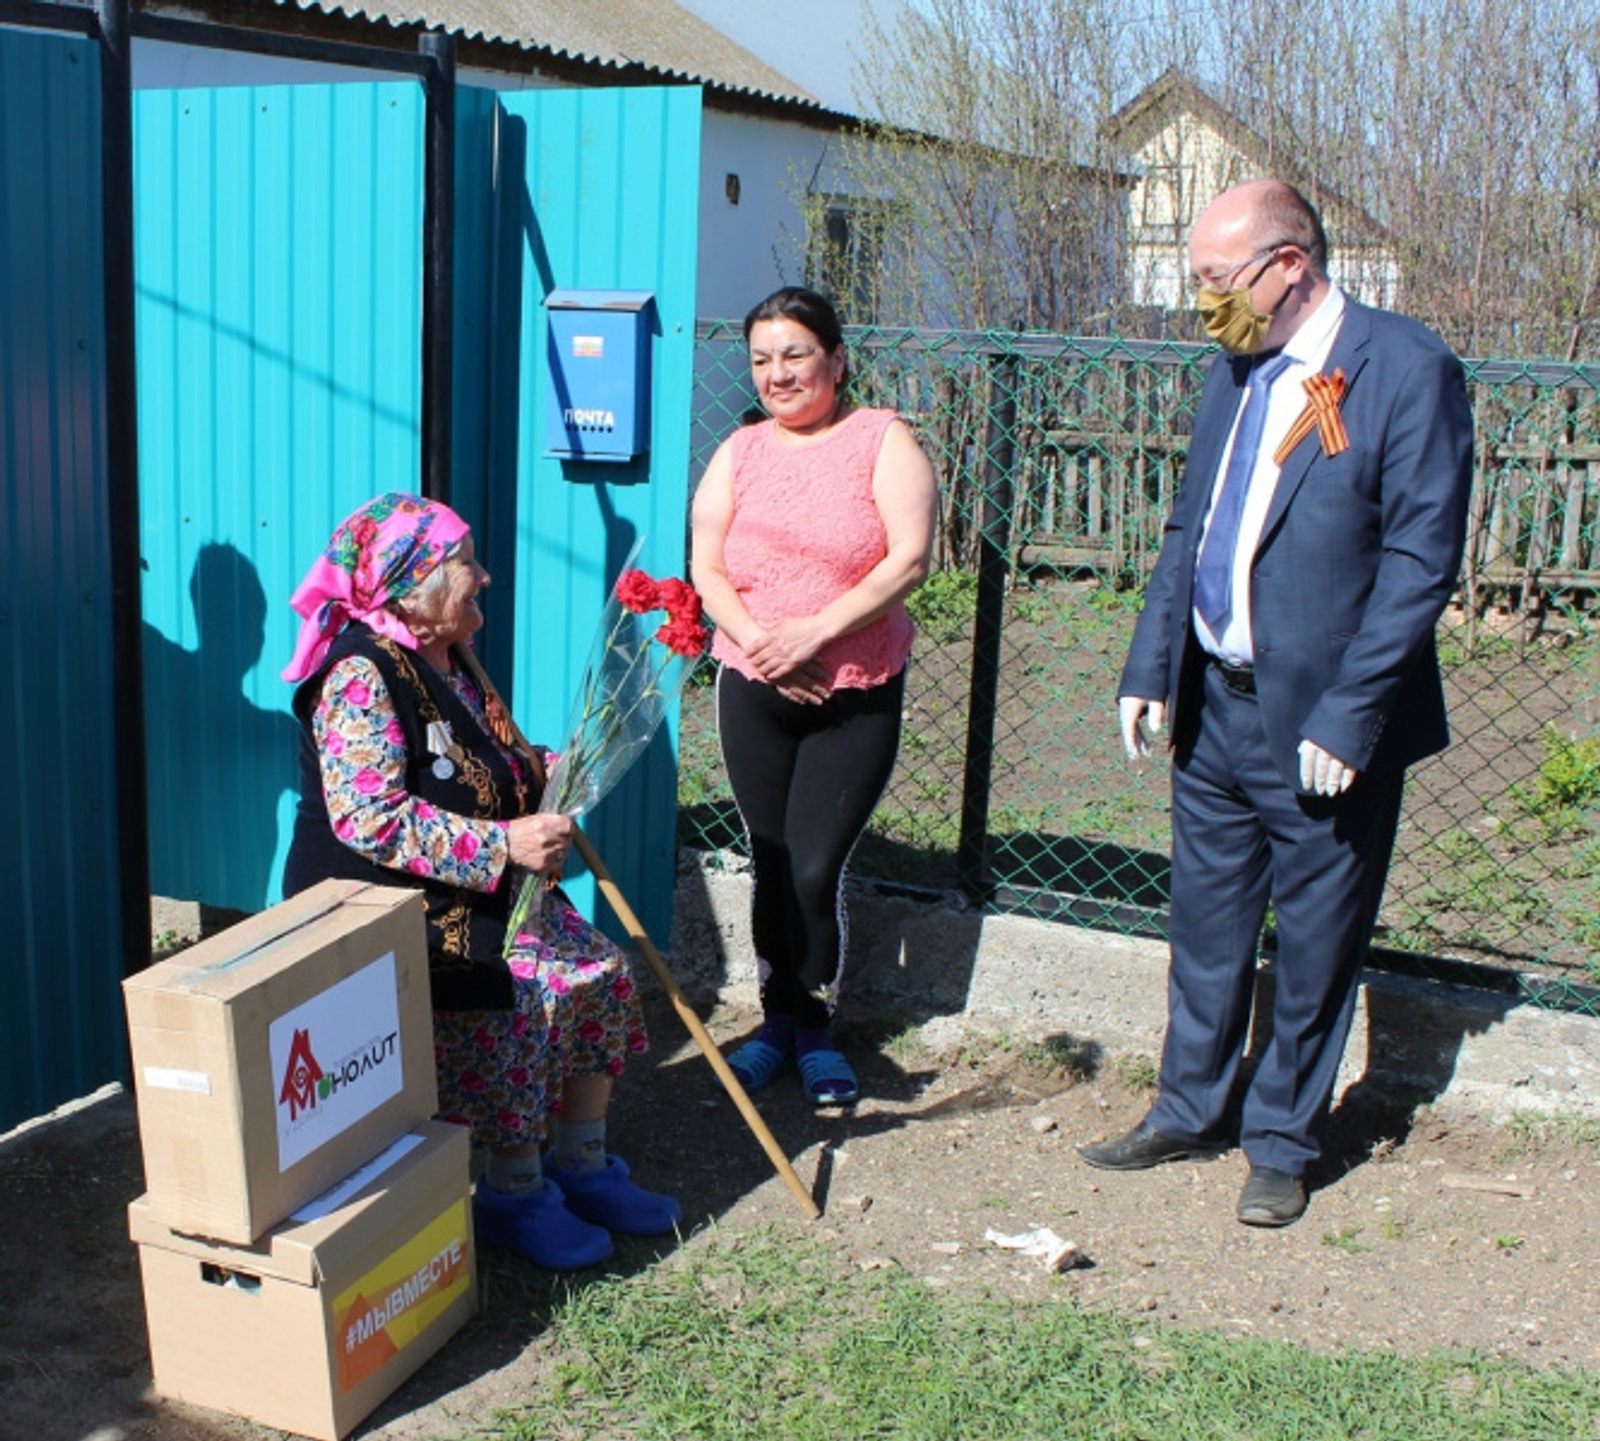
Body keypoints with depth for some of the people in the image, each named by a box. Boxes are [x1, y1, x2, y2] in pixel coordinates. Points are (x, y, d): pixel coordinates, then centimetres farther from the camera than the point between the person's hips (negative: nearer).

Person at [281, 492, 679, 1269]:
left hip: (478, 889, 9)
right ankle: (513, 1197, -5)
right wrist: (503, 846, -29)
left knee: (600, 972, -2)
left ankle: (583, 1167, 11)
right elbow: (369, 819, -29)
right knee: (527, 995, -23)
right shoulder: (361, 677, -20)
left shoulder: (449, 657, 10)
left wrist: (549, 770, 3)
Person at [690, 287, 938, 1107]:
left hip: (856, 698, -3)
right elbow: (705, 570, 2)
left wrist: (815, 629, -20)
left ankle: (814, 1030, 17)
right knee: (772, 867, 9)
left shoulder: (882, 440, -3)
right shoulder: (739, 453, 7)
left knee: (816, 870, -4)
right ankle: (780, 1021, 26)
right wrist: (757, 639, -15)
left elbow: (910, 559, -13)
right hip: (753, 693, 3)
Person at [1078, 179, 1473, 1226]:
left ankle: (1283, 1146, 26)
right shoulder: (1236, 369, 9)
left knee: (1316, 944, 9)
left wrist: (1348, 714, -19)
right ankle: (1191, 1111, 35)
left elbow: (1422, 559, -16)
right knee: (1206, 924, 17)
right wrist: (1152, 667, 6)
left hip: (1326, 723, -6)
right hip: (1214, 707, 6)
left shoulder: (1407, 369, -12)